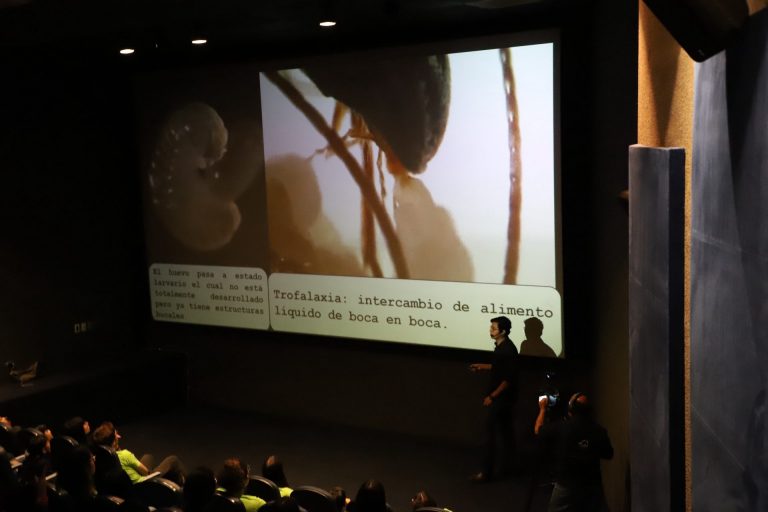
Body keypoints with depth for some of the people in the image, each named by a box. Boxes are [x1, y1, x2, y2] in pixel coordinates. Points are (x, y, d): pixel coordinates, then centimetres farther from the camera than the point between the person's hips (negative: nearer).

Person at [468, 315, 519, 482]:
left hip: (501, 398, -10)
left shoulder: (508, 350, -23)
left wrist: (492, 396, -21)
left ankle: (486, 472, -1)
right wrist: (482, 366, 12)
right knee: (505, 431, 16)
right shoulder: (501, 346, 6)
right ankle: (507, 466, 25)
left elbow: (508, 379, -24)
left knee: (490, 433, -6)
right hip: (503, 397, 10)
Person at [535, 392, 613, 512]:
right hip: (593, 487, 2)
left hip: (566, 487, -2)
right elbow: (608, 454, 4)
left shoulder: (559, 427, -17)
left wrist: (543, 408, 15)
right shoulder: (599, 430, -10)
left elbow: (538, 430, 2)